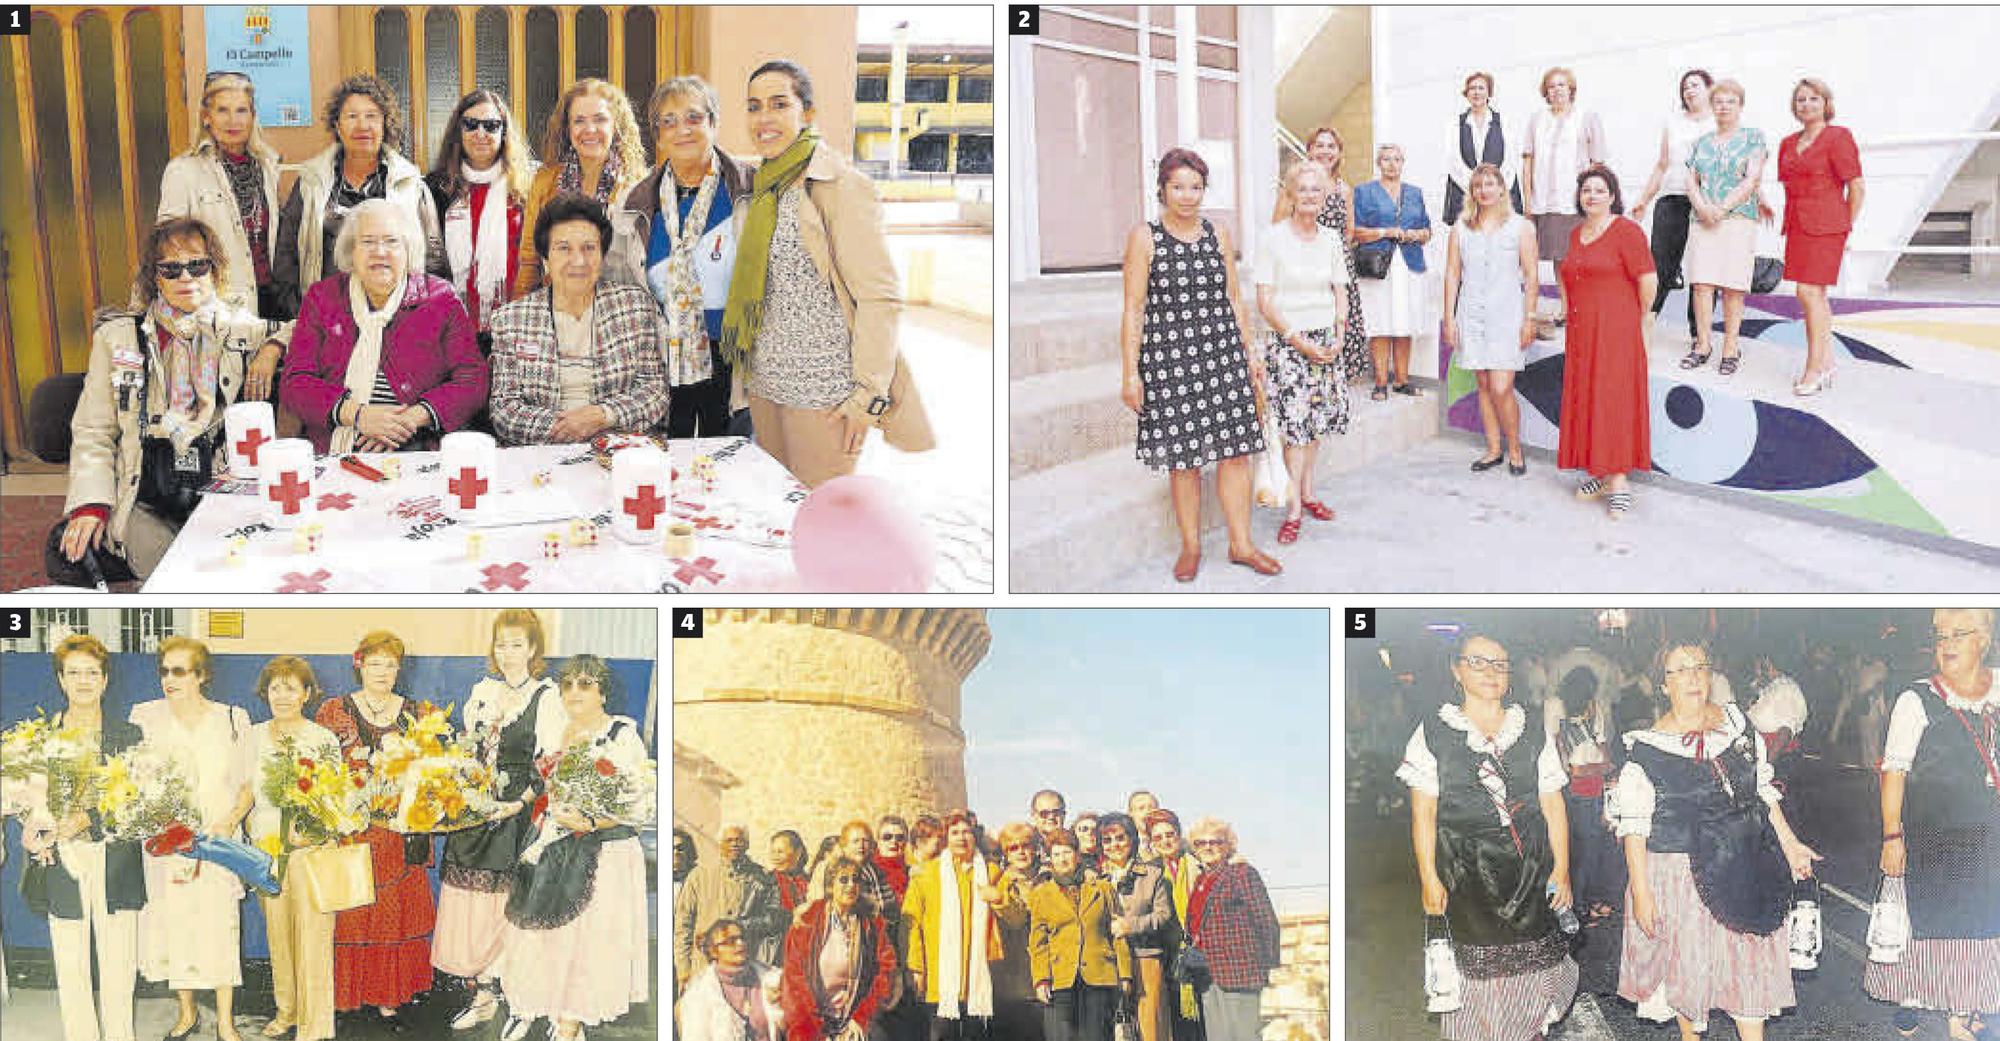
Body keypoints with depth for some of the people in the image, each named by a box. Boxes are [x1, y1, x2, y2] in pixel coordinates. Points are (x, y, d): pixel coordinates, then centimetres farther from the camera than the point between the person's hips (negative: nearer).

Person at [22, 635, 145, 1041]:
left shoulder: (128, 735, 7)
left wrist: (85, 818, -16)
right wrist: (31, 832, -13)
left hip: (115, 863, -1)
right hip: (61, 862, 1)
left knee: (118, 969, 0)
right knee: (69, 970, 2)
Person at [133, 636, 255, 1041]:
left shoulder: (231, 720, 0)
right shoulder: (146, 718, 2)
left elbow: (249, 784, 5)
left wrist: (230, 821, -12)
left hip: (216, 841, -1)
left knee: (218, 929, -2)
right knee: (172, 927, 7)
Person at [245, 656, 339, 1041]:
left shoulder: (324, 739, -2)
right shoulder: (255, 736, 8)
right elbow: (248, 792, 15)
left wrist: (313, 832, -15)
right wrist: (252, 838, 5)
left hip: (311, 847, -4)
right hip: (267, 847, 4)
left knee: (312, 930, -4)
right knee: (277, 931, 10)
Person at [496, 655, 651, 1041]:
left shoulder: (624, 737, -8)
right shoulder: (549, 734, 10)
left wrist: (590, 823, -25)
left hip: (603, 856, -5)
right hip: (550, 853, 5)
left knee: (586, 938, -2)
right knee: (544, 934, 7)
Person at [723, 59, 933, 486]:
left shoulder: (841, 186, -12)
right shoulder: (759, 187, 12)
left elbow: (881, 297, -15)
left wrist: (870, 393, -19)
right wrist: (744, 375, 18)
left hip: (826, 394, -7)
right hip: (765, 386, 8)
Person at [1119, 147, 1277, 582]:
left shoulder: (1218, 234, 10)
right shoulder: (1144, 237, -3)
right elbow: (1133, 310, -4)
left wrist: (1250, 351, 15)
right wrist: (1131, 373, -8)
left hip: (1224, 352, 4)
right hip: (1168, 358, -4)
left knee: (1236, 450, 3)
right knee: (1183, 458, 3)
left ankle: (1241, 544, 14)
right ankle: (1190, 546, 18)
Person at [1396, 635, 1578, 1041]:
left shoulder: (1533, 735, 10)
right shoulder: (1433, 733, 2)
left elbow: (1553, 806, 9)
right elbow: (1423, 813, -1)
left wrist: (1561, 870, 2)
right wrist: (1429, 880, -6)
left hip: (1528, 870, 2)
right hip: (1464, 869, -2)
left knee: (1531, 960, 0)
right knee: (1477, 964, -2)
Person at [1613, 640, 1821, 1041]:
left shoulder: (1737, 724, 3)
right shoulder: (1647, 748, -11)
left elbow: (1763, 789, 14)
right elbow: (1633, 826, -10)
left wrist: (1789, 844, 12)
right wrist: (1640, 890, -13)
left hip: (1745, 868, 4)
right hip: (1679, 870, -3)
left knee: (1752, 960, 8)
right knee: (1688, 960, 9)